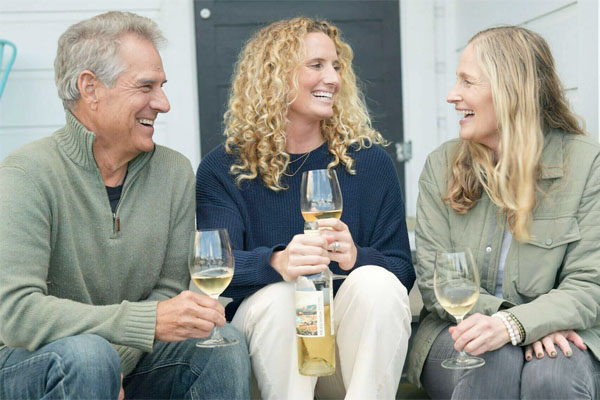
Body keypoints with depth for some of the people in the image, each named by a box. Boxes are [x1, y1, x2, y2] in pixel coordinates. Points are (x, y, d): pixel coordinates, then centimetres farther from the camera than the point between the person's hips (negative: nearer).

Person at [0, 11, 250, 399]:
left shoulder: (174, 172, -1)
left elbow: (168, 289, 0)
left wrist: (118, 359, -18)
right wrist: (151, 322, -30)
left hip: (125, 358, 4)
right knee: (87, 353, -33)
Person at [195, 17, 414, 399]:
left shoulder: (370, 161, 3)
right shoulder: (223, 169, 0)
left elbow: (403, 270, -2)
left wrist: (355, 256, -26)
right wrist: (276, 262, -37)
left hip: (355, 334, 1)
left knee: (376, 281, -27)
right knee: (277, 294, -31)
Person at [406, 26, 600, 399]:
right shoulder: (441, 165, 4)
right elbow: (433, 278, -2)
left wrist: (513, 324, -28)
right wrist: (502, 313, -19)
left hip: (557, 335, 0)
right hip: (461, 330, 1)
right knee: (496, 363, -33)